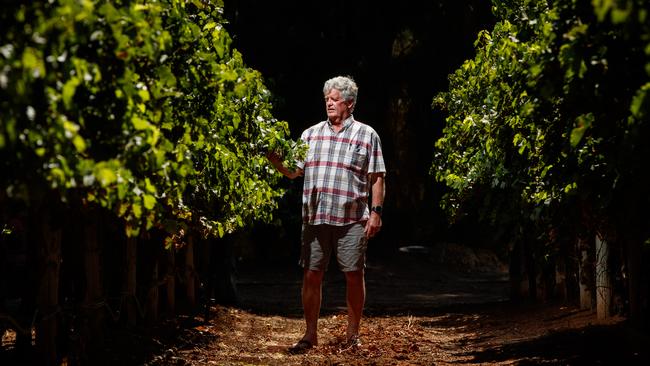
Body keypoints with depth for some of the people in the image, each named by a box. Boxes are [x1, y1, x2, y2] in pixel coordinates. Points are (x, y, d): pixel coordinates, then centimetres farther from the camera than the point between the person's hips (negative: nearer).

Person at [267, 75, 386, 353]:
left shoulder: (366, 135, 4)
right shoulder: (311, 134, 13)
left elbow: (377, 178, 2)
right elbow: (293, 171, 11)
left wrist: (376, 212, -6)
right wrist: (275, 160, -8)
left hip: (352, 219, -2)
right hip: (315, 217, 3)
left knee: (354, 275, 3)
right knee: (311, 275, 2)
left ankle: (352, 333, 16)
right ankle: (310, 334, 13)